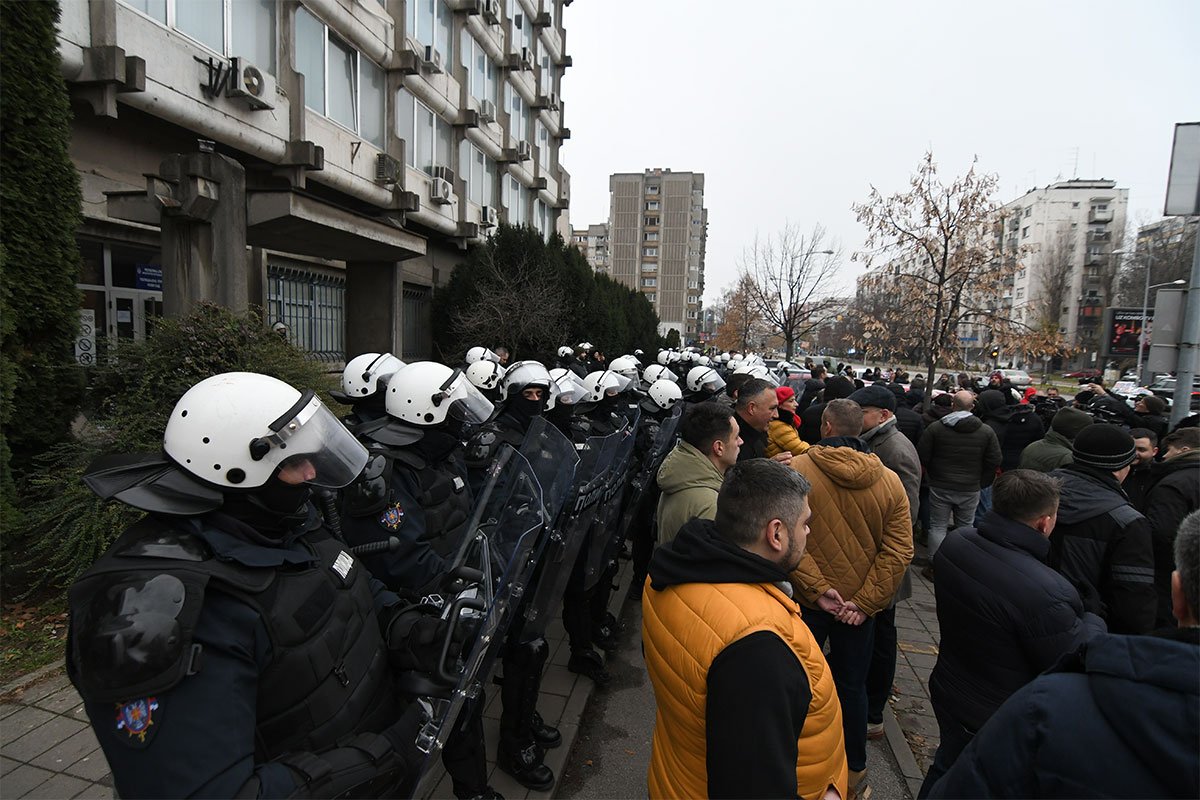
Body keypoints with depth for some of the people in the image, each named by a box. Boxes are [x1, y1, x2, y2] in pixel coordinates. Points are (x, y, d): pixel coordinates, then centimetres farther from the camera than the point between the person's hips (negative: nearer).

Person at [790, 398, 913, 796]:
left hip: (805, 600, -2)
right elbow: (899, 550, -9)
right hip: (860, 605, 2)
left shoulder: (794, 470, -17)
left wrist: (817, 588, -15)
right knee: (852, 685, 21)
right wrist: (865, 602, -9)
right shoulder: (889, 480, -7)